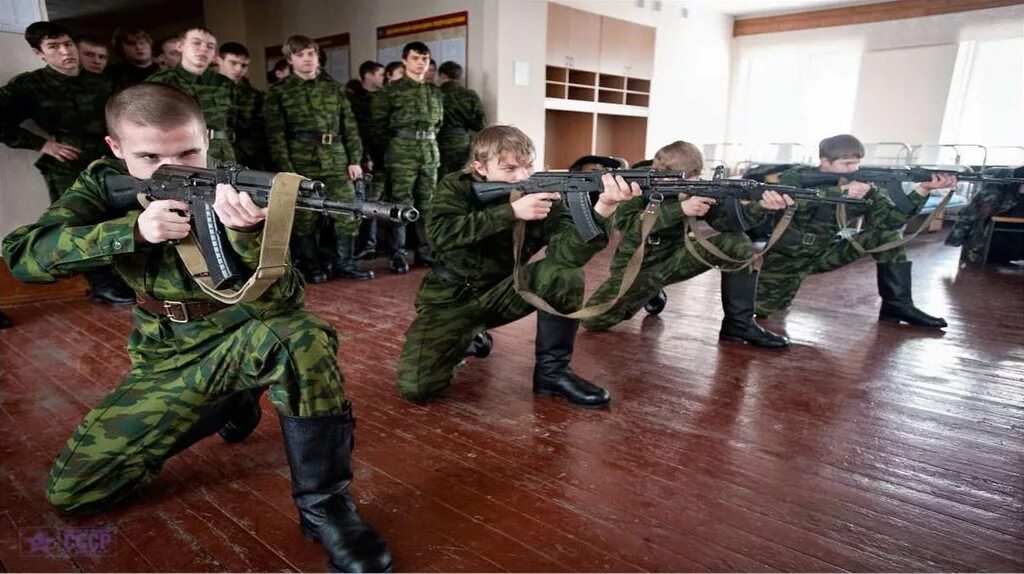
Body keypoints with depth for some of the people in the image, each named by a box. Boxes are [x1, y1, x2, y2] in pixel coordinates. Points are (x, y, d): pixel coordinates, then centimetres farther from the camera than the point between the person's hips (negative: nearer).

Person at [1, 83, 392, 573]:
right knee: (70, 489, 3)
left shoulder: (233, 192, -16)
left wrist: (246, 233, -46)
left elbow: (279, 303, -26)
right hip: (166, 361, 4)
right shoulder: (103, 183, -4)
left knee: (302, 338, -38)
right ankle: (228, 405, 19)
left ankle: (324, 505, -21)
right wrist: (132, 230, -31)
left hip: (242, 340, -4)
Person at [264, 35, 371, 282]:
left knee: (348, 212, 0)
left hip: (336, 159, 3)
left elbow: (350, 126, 11)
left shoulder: (334, 88, 12)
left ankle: (344, 263, 12)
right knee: (304, 216, 2)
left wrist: (355, 159, 3)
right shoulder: (278, 92, 3)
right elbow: (276, 135, -3)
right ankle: (310, 266, 15)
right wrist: (285, 169, -10)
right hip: (301, 161, -3)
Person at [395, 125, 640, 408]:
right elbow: (440, 234, -33)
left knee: (564, 273, -26)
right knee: (416, 387, -19)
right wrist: (512, 211, -38)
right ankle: (466, 338, 13)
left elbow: (569, 252, -28)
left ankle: (552, 371, -8)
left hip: (506, 291, 2)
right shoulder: (456, 188, -12)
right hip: (453, 297, -1)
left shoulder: (544, 197, -11)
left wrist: (604, 207, -46)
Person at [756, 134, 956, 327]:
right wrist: (841, 191, -40)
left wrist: (922, 189, -29)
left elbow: (889, 220, -16)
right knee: (763, 307, -21)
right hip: (785, 256, -4)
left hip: (824, 253, 4)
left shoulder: (864, 188, -4)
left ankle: (898, 305, -2)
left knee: (887, 235, -9)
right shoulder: (796, 177, -14)